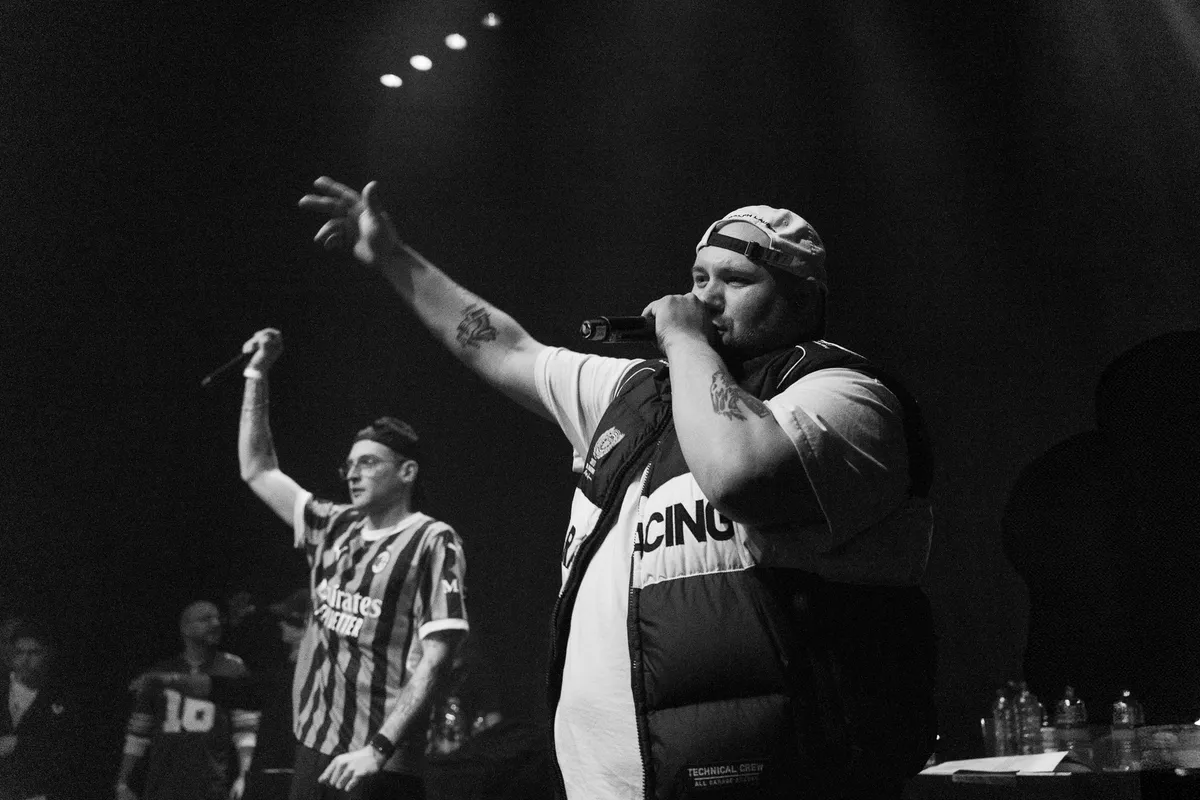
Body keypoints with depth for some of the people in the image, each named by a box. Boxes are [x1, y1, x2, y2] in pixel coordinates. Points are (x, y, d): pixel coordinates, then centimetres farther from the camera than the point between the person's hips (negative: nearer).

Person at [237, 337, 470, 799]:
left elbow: (433, 661, -15)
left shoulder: (433, 543, -10)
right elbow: (257, 471, 16)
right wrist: (257, 375, 12)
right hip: (312, 745, 6)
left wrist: (378, 748, -22)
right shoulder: (335, 528, 8)